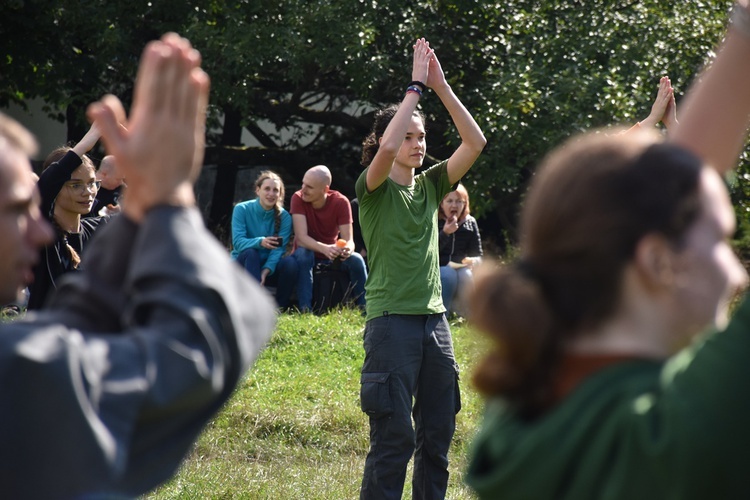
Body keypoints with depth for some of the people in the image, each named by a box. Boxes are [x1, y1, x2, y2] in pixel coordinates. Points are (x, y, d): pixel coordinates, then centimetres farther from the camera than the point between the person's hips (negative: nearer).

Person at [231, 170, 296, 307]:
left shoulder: (284, 217, -6)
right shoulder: (242, 209, -10)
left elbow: (279, 249, -16)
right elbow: (238, 242, -21)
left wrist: (266, 270, -34)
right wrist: (259, 242, -42)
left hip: (269, 265, 2)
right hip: (243, 264, -2)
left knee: (290, 263, -29)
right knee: (250, 253, -35)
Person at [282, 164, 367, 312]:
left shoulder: (341, 202, -18)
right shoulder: (298, 198, -21)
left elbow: (348, 240, -20)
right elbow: (301, 238, -30)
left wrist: (348, 249, -46)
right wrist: (325, 249, -48)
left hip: (332, 254, 2)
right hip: (308, 251, -1)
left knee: (356, 259, -26)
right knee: (303, 255, -35)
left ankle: (364, 307, -11)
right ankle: (305, 309, -35)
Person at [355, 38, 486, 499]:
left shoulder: (431, 185, 12)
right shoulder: (374, 189, -3)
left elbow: (475, 142, 3)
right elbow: (387, 148, -24)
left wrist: (442, 87, -5)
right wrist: (417, 86, -17)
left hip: (435, 319, 6)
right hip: (392, 320, -6)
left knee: (438, 435, 9)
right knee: (394, 438, -9)